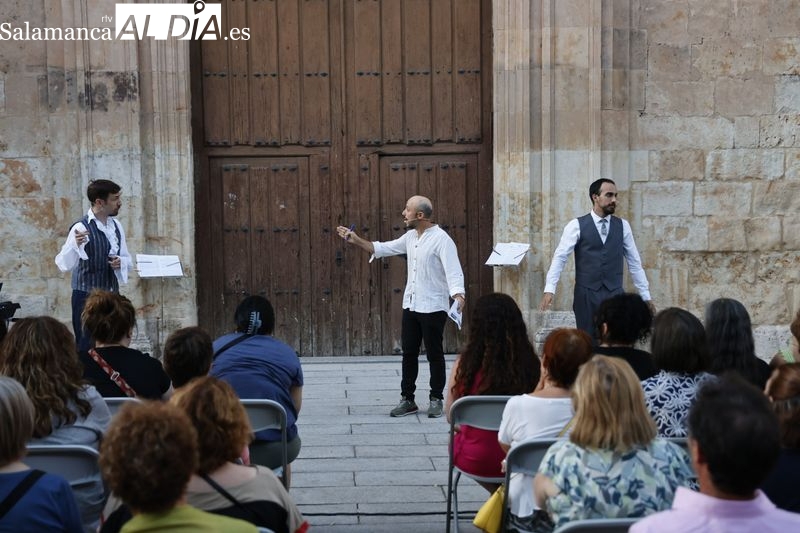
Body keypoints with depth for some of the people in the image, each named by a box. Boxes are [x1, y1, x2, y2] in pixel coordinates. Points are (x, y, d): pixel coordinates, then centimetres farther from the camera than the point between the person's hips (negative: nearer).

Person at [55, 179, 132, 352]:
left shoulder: (116, 226, 8)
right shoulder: (81, 228, -14)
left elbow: (129, 260, 18)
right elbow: (64, 265, -22)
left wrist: (121, 262, -5)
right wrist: (75, 245, -40)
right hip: (87, 298, -7)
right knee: (88, 348, -2)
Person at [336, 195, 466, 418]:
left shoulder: (440, 239, -15)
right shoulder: (410, 237, 10)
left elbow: (453, 270, -24)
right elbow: (383, 249, 20)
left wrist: (458, 295, -39)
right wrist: (356, 240, 12)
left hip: (433, 307, -8)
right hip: (410, 305, 8)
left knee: (434, 354, 3)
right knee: (408, 353, 11)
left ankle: (436, 399, 15)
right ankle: (407, 399, 19)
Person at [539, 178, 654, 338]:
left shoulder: (623, 226, 6)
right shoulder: (577, 225, -2)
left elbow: (634, 262, 10)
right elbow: (560, 257, -6)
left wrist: (645, 295, 9)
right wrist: (549, 289, -18)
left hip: (615, 294, 2)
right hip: (586, 295, -2)